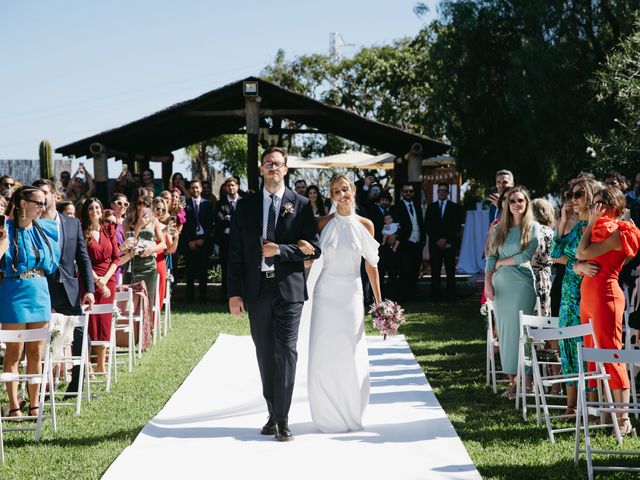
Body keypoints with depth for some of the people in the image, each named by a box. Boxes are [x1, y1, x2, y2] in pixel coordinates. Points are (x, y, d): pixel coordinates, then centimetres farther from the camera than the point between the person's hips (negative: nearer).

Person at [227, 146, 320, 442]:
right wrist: (235, 292, 0)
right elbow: (236, 251, 6)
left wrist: (280, 250, -14)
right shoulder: (246, 205, 7)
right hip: (256, 290, 2)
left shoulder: (300, 205, 2)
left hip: (288, 288, -2)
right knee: (264, 355, 8)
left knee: (286, 352, -6)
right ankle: (273, 414, 18)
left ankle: (282, 418, -4)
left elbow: (313, 249, 0)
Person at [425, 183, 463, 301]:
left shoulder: (455, 207, 8)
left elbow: (457, 226, 0)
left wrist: (445, 239, -8)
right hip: (435, 244, 2)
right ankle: (435, 294, -1)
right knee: (435, 271, -2)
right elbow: (427, 226, 8)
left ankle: (450, 294, -1)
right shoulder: (431, 207, 14)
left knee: (450, 271, -3)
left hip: (449, 244, -1)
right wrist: (436, 240, -5)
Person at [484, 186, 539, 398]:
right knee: (505, 330, 3)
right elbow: (491, 257, 9)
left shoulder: (533, 227, 2)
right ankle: (511, 381, 6)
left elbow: (527, 255, -9)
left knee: (520, 330, -7)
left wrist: (501, 262, 0)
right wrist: (488, 282, -3)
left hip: (522, 283, -4)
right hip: (501, 284, 4)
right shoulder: (500, 228, 13)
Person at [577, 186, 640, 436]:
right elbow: (579, 257, 17)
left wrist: (592, 223, -8)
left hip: (605, 291, -9)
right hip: (588, 291, 9)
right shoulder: (599, 230, 17)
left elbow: (585, 253, -16)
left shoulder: (618, 233, -9)